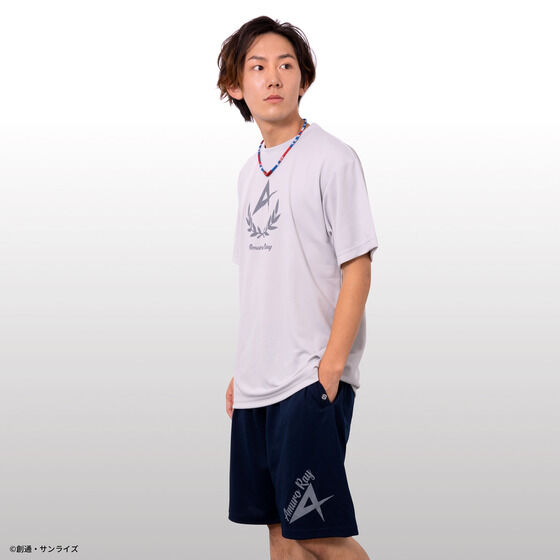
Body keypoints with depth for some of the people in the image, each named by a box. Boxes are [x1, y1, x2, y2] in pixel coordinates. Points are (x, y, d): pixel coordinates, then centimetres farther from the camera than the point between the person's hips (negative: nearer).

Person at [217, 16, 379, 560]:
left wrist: (330, 367, -16)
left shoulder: (332, 159, -7)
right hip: (258, 383, 7)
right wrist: (241, 372, 15)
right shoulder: (250, 171, 14)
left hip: (312, 379, -7)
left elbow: (357, 268, -10)